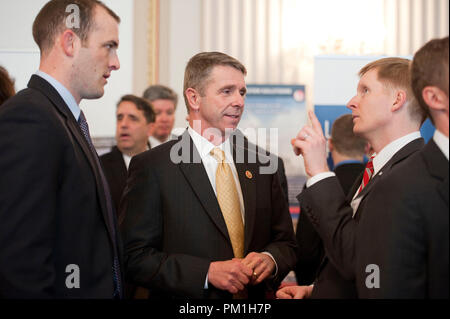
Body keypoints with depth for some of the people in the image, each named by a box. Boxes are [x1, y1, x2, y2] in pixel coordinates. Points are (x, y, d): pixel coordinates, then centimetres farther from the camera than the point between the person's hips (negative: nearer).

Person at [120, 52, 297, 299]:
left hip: (255, 297, 4)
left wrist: (270, 260, -13)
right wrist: (208, 272, -23)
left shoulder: (260, 165, 3)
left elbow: (286, 244, 9)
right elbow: (134, 257, -15)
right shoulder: (152, 167, -10)